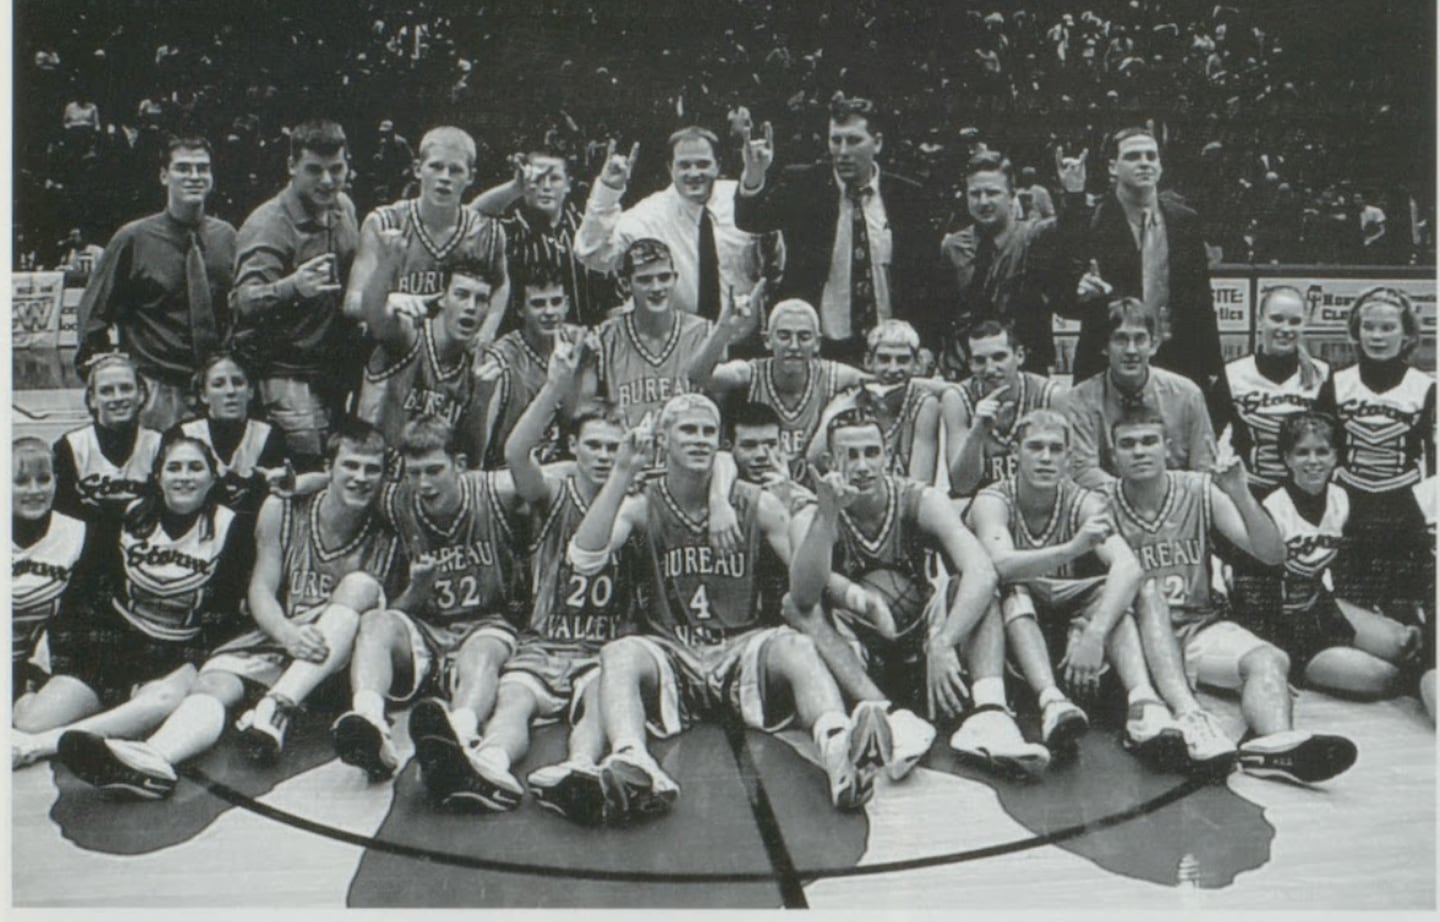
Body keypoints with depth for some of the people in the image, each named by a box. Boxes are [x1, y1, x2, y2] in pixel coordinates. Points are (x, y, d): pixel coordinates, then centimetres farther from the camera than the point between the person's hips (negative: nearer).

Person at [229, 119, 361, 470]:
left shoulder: (344, 208, 8)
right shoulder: (268, 225, -15)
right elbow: (243, 301, -30)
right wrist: (293, 287, -48)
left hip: (340, 370, 7)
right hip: (290, 373, -7)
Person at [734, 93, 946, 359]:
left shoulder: (908, 196, 4)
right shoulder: (803, 186, 1)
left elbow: (929, 278, 7)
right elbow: (750, 221, -13)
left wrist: (924, 347, 1)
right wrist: (754, 177, -32)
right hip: (816, 350, -1)